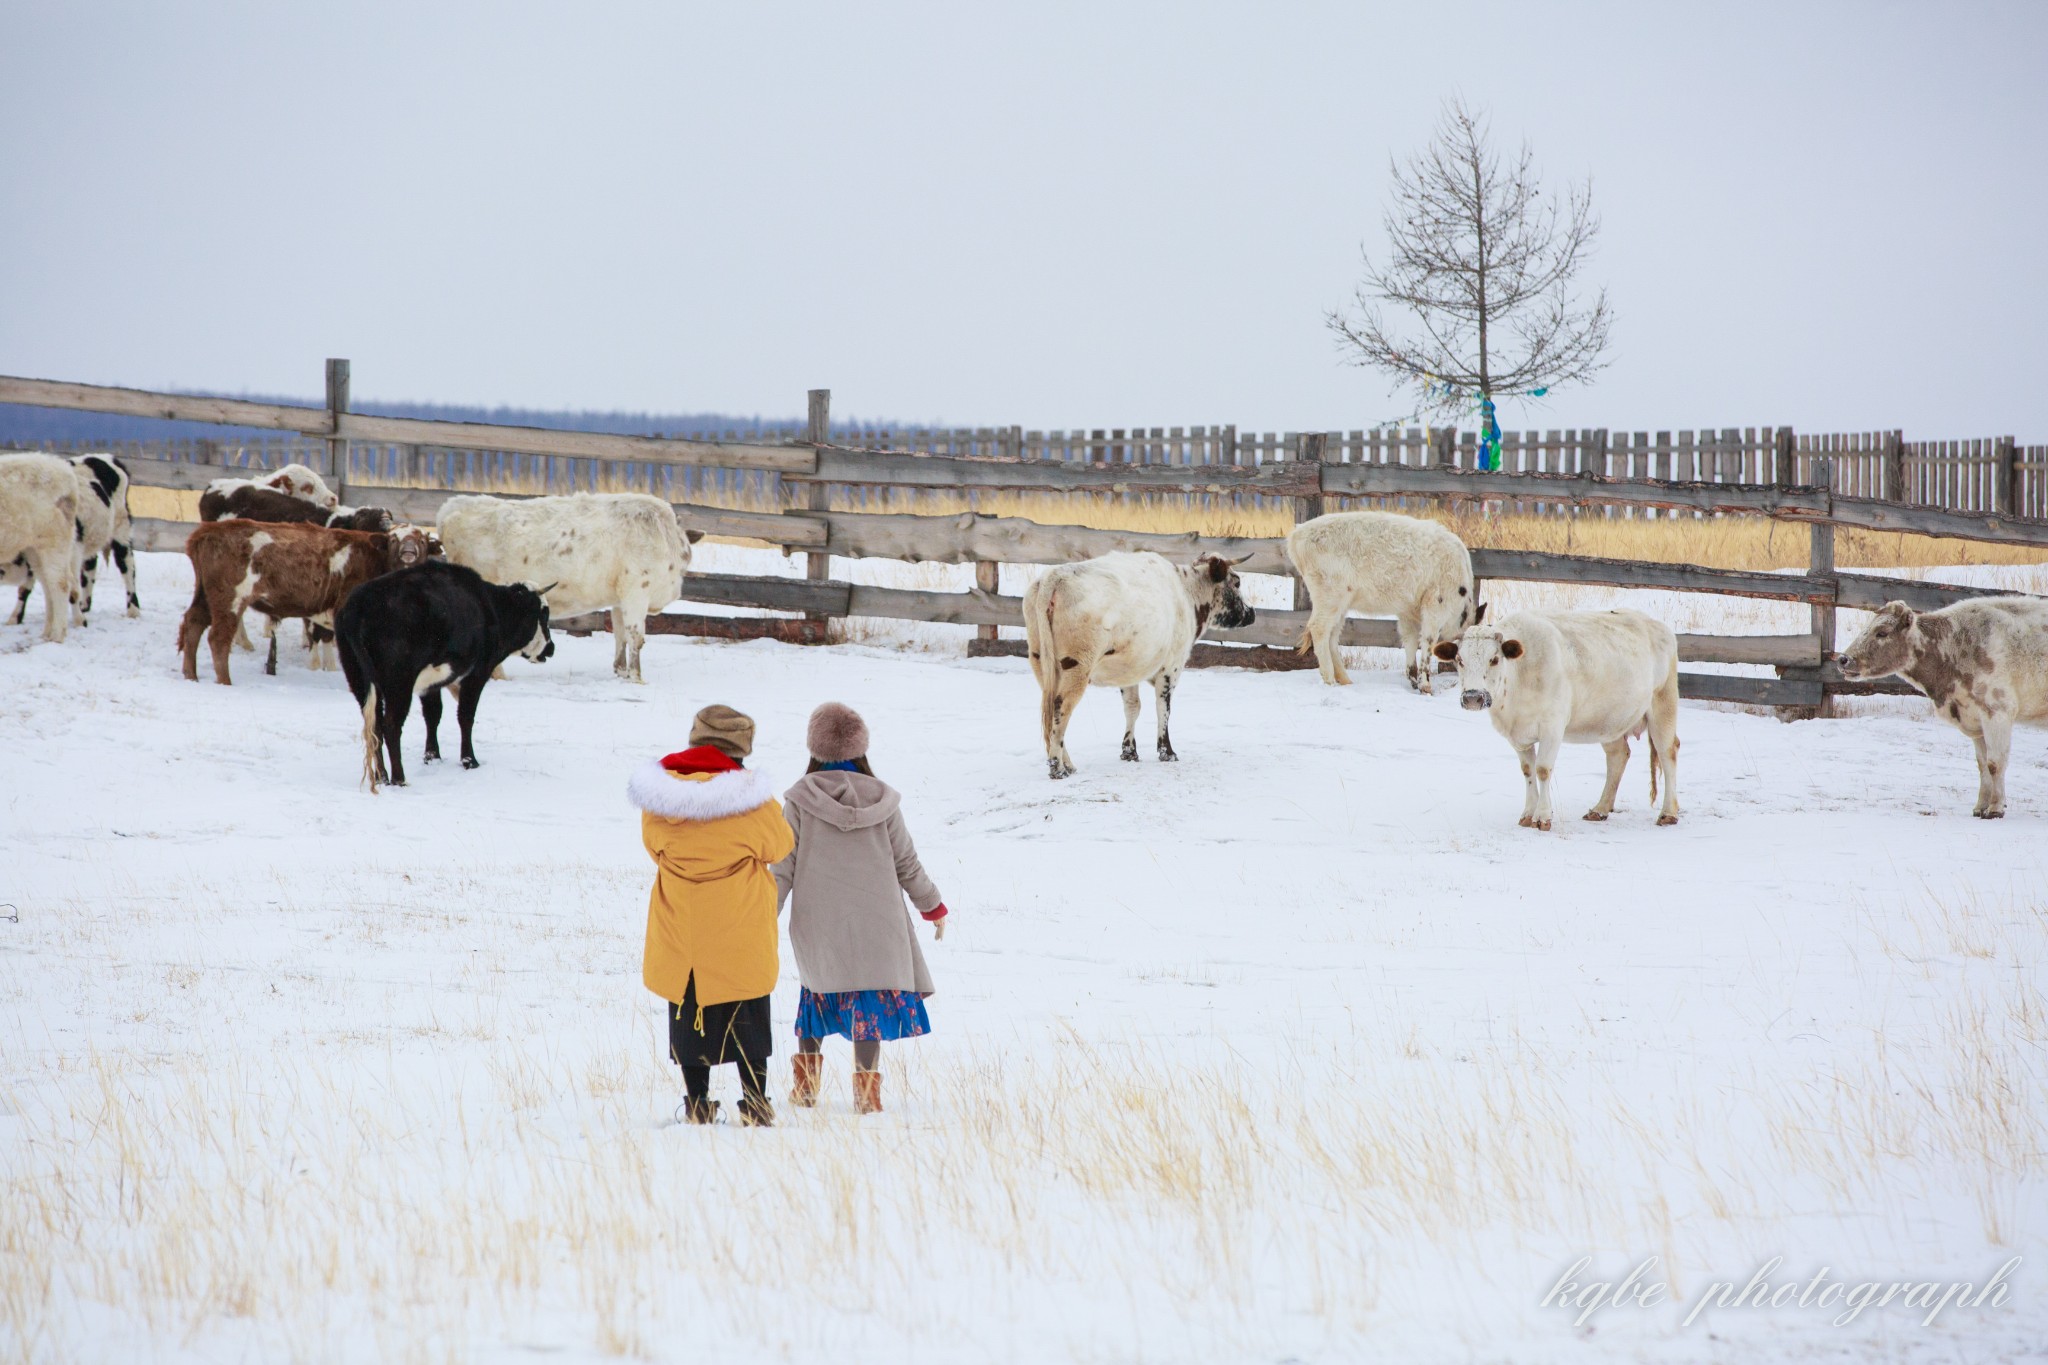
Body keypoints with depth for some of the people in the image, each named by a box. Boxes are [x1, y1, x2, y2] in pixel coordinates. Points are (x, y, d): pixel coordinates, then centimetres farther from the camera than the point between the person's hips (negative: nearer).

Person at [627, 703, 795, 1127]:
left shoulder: (657, 795, -7)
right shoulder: (751, 798, -16)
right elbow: (779, 847, -1)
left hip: (679, 929, 2)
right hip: (740, 932, -2)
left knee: (688, 1014, 14)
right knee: (747, 1016, 11)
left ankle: (697, 1101, 17)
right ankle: (754, 1100, 11)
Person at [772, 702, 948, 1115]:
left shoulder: (800, 800, -5)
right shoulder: (881, 800, -2)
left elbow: (783, 868, -4)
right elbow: (907, 864, 5)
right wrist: (934, 908, 19)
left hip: (817, 922, 1)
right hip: (874, 922, -1)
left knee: (819, 988, 19)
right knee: (869, 999, 2)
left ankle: (805, 1084, 18)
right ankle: (866, 1084, -8)